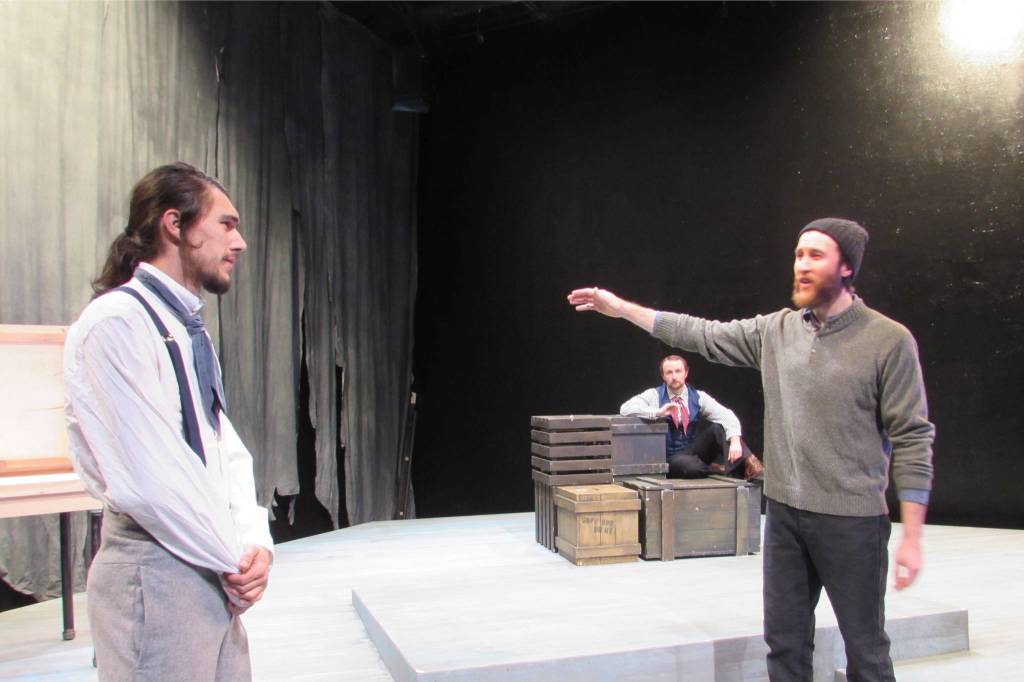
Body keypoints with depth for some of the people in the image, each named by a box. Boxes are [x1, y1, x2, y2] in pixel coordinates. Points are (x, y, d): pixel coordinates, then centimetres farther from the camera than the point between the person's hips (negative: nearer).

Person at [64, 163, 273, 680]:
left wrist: (255, 543, -3)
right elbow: (148, 478, -20)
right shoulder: (117, 322, -15)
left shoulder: (187, 328, 13)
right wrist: (236, 560, -11)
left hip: (211, 574, 8)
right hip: (154, 576, -8)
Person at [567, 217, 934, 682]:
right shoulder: (775, 330, 4)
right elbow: (704, 335, 11)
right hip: (784, 513, 5)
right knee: (784, 642, 14)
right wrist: (622, 307, 10)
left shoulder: (889, 340, -10)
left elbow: (912, 439, -10)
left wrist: (912, 536, -12)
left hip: (852, 521, -4)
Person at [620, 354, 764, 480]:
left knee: (717, 427, -22)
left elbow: (726, 416, -11)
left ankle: (748, 464, -30)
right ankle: (724, 470, -18)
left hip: (694, 452, 3)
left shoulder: (698, 397, 2)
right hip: (671, 459, -3)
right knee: (685, 464, -38)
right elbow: (625, 409, -17)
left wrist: (735, 440, -30)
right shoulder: (654, 395, -4)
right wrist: (658, 413, -27)